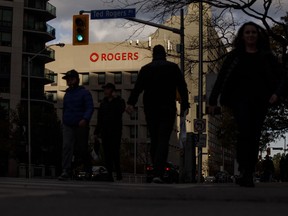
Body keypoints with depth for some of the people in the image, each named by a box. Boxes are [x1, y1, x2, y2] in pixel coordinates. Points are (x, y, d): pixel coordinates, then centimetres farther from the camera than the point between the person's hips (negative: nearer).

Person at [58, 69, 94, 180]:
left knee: (82, 148, 7)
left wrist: (85, 119, -27)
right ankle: (66, 171, -16)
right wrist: (64, 120, 12)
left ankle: (88, 170, 28)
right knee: (67, 147, -12)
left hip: (81, 126, -4)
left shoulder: (84, 92, -3)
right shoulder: (67, 93, 15)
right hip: (68, 126, 4)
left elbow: (90, 108, -12)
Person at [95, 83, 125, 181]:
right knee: (107, 153, 0)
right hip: (105, 132, 5)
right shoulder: (103, 103, 19)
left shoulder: (119, 101, 6)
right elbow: (100, 119, 20)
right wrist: (98, 131, 13)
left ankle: (118, 173, -6)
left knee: (115, 152, -13)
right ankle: (109, 174, 1)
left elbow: (121, 110, -17)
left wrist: (115, 98, -14)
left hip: (116, 131, -5)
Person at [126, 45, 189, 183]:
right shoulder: (173, 67, 6)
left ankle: (157, 171, 17)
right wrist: (184, 105, 6)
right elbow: (182, 87, 2)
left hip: (150, 109, 2)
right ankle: (158, 173, -23)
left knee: (154, 140, 13)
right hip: (168, 109, -2)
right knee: (163, 140, -8)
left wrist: (131, 103, -11)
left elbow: (137, 87, -3)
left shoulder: (145, 69, 8)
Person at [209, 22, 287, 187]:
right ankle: (245, 172, -22)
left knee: (255, 137, 1)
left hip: (260, 102, 2)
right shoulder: (235, 56, 9)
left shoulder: (266, 56, 11)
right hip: (240, 99, -2)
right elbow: (222, 78, 7)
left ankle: (248, 175, 6)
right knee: (245, 132, -20)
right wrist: (213, 101, 2)